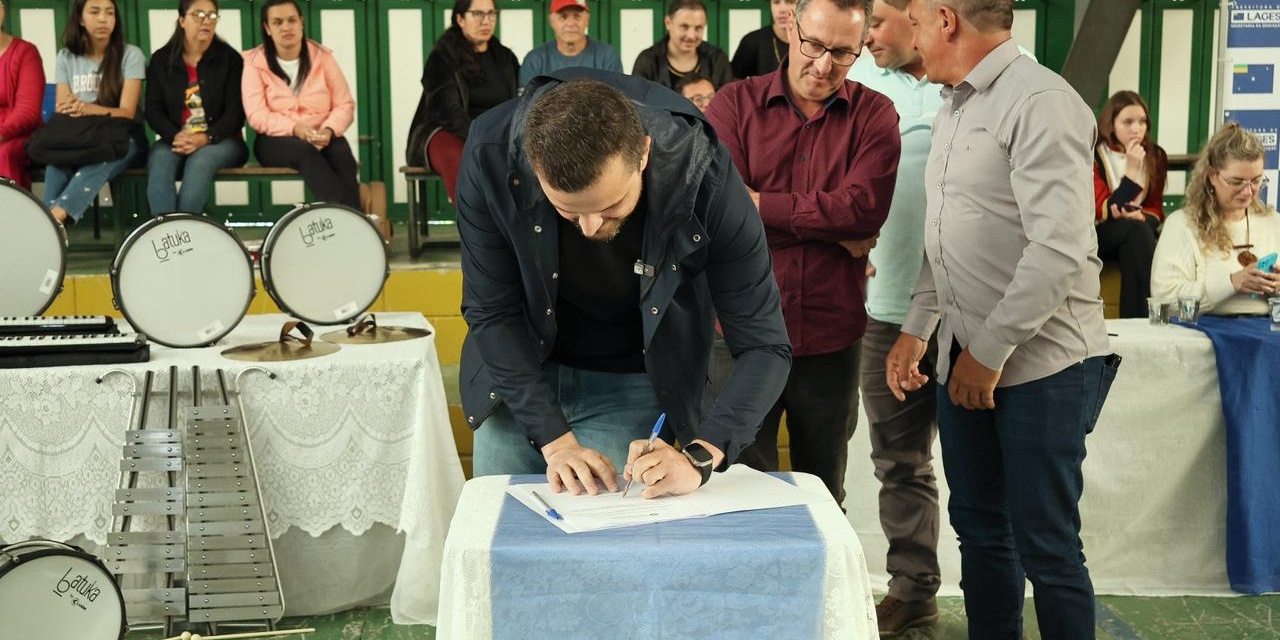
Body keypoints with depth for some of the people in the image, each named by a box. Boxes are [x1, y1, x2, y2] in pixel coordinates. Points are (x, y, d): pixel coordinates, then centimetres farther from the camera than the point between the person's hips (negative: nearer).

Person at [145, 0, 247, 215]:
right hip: (174, 140, 2)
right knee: (159, 162, -32)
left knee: (201, 161, -36)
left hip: (221, 140, -2)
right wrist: (174, 136, -17)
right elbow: (153, 110, 4)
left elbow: (236, 112, -6)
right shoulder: (161, 59, 9)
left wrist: (206, 137, -23)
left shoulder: (230, 59, 2)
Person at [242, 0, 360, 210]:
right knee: (306, 151, -36)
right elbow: (257, 115, -9)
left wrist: (329, 130, -19)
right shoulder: (254, 62, 0)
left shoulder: (322, 57, 6)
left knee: (341, 153, -33)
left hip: (321, 138, 2)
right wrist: (294, 128, -25)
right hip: (275, 140, -2)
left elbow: (345, 104, 2)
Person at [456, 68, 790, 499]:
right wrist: (554, 439, -23)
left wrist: (700, 458, -37)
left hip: (635, 386, -1)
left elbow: (764, 346, -24)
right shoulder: (490, 157, -27)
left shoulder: (705, 180, -29)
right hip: (518, 377, 2)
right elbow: (491, 313, -17)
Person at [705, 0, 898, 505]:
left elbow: (865, 207, -13)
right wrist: (835, 228, -11)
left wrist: (759, 204, -12)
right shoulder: (734, 104, 1)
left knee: (823, 495, 17)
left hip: (831, 337, 1)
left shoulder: (874, 116, 2)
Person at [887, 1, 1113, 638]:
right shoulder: (953, 107, 13)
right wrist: (915, 328, 14)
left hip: (1042, 363, -8)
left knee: (1045, 546, 1)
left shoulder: (1040, 102, -15)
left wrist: (991, 352, -17)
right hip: (964, 360, 8)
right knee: (979, 527, 14)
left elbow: (1059, 250, -21)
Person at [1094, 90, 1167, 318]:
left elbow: (1156, 207, 5)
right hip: (1096, 236, -3)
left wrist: (1141, 216, -20)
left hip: (1135, 237, 3)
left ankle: (1135, 320, -30)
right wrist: (1132, 170, -22)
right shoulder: (1092, 156, -10)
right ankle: (1144, 316, -31)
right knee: (1136, 229, -32)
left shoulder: (1155, 156, 4)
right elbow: (1102, 212, -18)